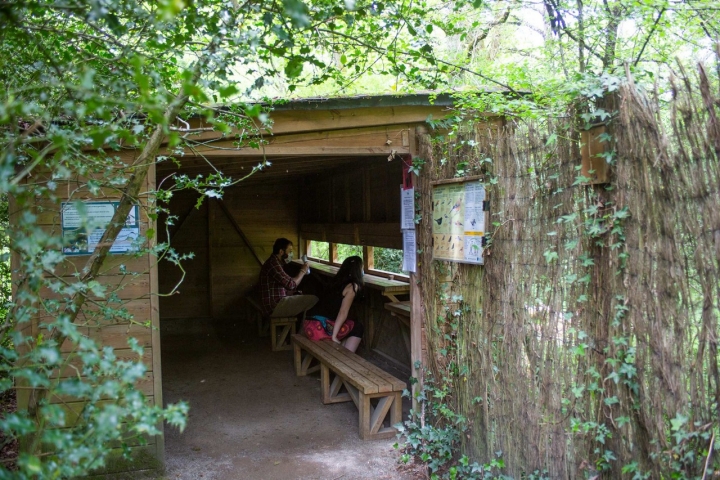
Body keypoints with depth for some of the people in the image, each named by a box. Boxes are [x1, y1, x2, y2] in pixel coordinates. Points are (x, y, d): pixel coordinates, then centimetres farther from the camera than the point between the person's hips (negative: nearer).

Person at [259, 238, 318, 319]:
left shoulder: (275, 262, 18)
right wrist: (303, 271, -6)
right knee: (313, 299, -15)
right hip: (274, 308, -11)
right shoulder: (273, 263, -15)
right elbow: (291, 284, -19)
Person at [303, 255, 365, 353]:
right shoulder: (352, 286, -5)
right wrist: (334, 336, -16)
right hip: (320, 328, -8)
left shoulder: (337, 281, 16)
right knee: (358, 327, 10)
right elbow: (343, 313, -15)